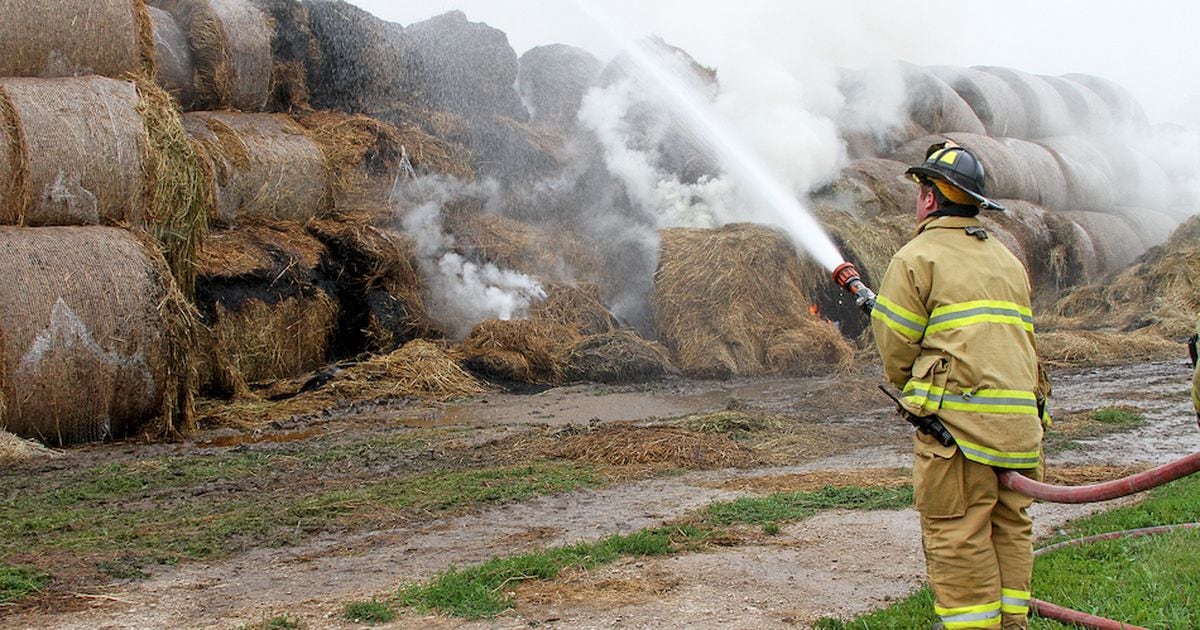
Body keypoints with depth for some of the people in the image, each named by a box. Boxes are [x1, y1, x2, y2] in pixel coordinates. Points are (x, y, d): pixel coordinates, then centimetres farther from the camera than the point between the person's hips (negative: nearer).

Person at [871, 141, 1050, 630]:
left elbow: (895, 347, -4)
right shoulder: (1009, 261, 20)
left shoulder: (917, 257, -3)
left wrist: (911, 389, 17)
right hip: (1021, 417, 7)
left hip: (959, 416, -7)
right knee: (1010, 527, 12)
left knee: (958, 531, -3)